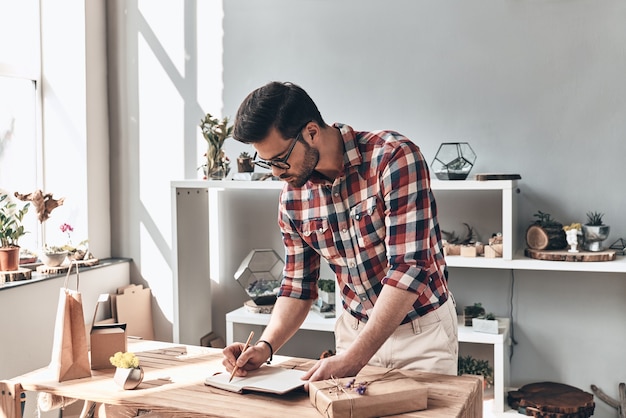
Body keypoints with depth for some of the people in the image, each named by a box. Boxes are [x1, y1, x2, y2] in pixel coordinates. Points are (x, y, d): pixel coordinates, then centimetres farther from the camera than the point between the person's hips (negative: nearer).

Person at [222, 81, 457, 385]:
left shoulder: (393, 157, -22)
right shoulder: (292, 197, -5)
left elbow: (409, 268, -27)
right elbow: (298, 286, 4)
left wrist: (353, 358, -30)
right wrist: (265, 346, -12)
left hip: (422, 330, -4)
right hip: (355, 331, 4)